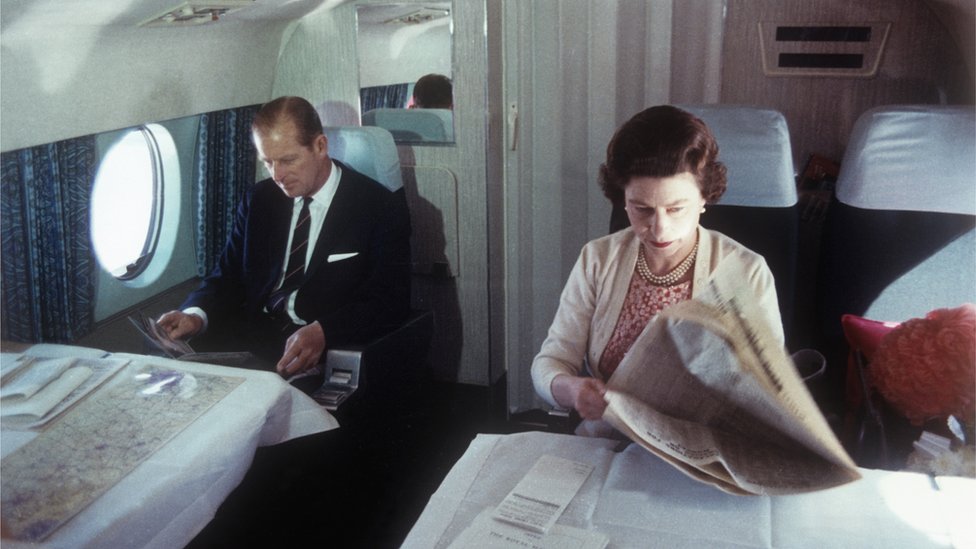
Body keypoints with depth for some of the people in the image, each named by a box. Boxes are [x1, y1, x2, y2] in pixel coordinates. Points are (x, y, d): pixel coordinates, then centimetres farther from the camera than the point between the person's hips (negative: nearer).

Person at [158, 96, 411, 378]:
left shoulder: (380, 207, -4)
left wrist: (323, 332, -28)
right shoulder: (258, 199, 11)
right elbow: (228, 276, 13)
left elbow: (390, 298, -11)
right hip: (251, 338, 5)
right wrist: (196, 315, -10)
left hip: (328, 349, -4)